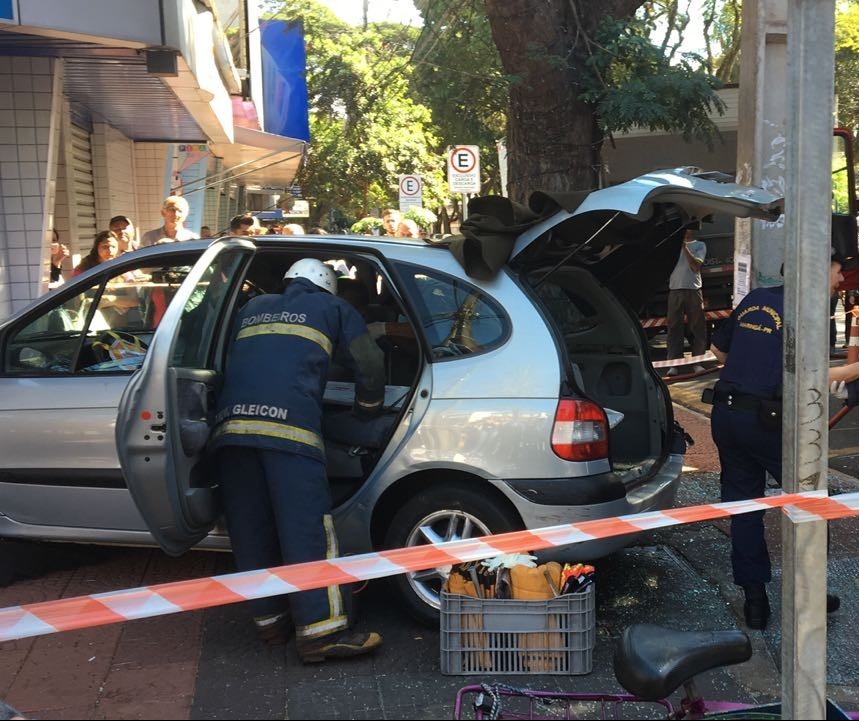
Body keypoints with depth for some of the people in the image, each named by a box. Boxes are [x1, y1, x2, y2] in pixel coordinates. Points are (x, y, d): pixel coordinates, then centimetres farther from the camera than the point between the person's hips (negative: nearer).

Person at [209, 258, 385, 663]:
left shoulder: (253, 308, 32)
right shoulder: (332, 308, 20)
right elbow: (369, 363, 15)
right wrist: (368, 410, 31)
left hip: (231, 424, 5)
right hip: (289, 424, -5)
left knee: (250, 529, 11)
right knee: (308, 527, -7)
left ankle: (268, 617, 19)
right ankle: (321, 629, -10)